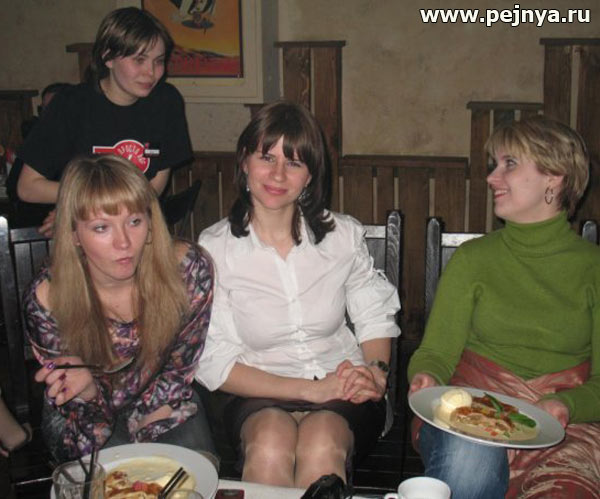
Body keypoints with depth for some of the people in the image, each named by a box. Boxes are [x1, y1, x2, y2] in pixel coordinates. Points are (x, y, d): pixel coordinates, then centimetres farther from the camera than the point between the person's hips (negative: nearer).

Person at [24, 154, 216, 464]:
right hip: (98, 411, -1)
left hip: (163, 402, 2)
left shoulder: (189, 268, -22)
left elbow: (183, 362, -4)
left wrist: (147, 420, -7)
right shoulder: (46, 300, -25)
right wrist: (86, 388, -37)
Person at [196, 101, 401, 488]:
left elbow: (376, 318, 11)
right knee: (270, 446, -34)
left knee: (320, 446, -32)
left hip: (345, 396, 2)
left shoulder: (343, 235, 3)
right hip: (260, 398, -1)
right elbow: (214, 364, -7)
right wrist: (310, 389, -14)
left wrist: (377, 371, -12)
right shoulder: (214, 248, -5)